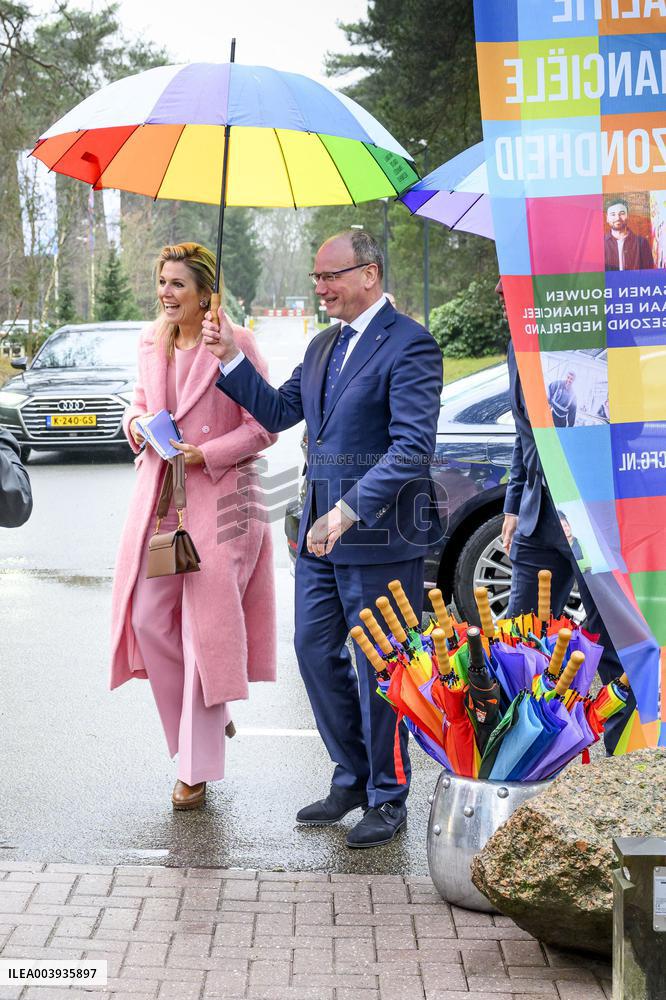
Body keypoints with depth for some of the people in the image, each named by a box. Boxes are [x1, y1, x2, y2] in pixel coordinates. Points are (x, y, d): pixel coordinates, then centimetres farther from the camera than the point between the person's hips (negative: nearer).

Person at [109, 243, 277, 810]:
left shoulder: (234, 343, -9)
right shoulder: (152, 342, 9)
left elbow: (264, 426, -8)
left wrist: (207, 454, -18)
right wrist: (137, 422, 1)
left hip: (219, 497, -6)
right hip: (159, 496, 6)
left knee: (206, 627, -3)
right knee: (148, 619, 4)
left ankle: (197, 769, 7)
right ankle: (199, 726, 27)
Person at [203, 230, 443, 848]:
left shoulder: (408, 345, -13)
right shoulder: (323, 346, 15)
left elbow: (413, 447, -21)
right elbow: (279, 412, 18)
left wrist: (349, 511, -27)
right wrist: (231, 360, 5)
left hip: (379, 533, -8)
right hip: (320, 525, 8)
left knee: (378, 668, 2)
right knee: (315, 652, 12)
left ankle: (388, 798, 17)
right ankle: (352, 778, 29)